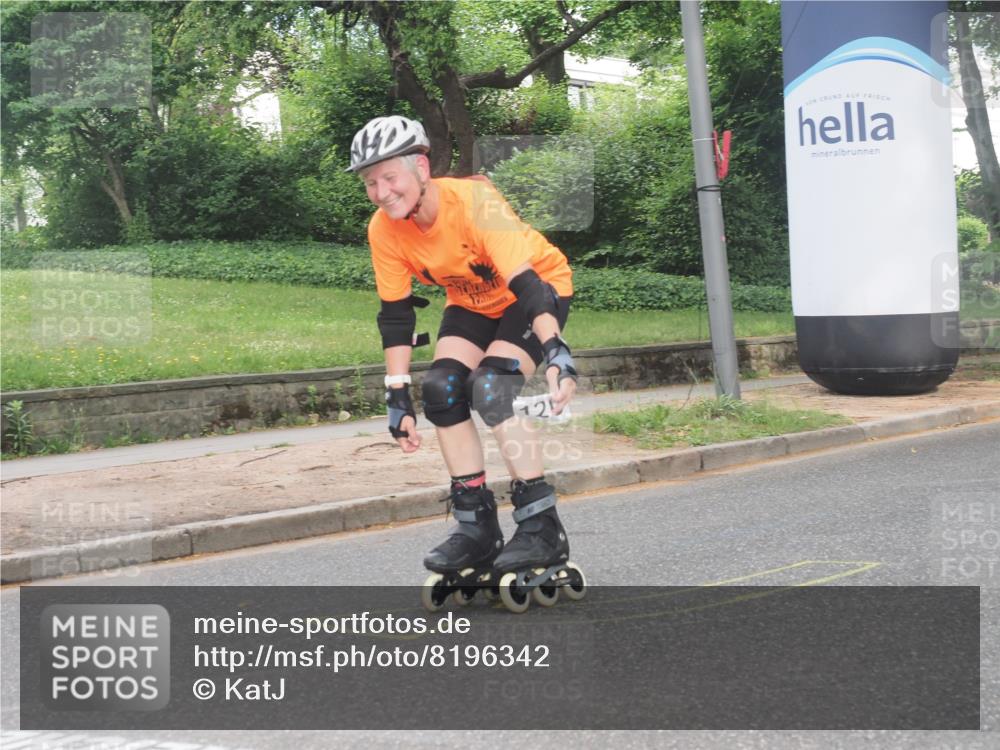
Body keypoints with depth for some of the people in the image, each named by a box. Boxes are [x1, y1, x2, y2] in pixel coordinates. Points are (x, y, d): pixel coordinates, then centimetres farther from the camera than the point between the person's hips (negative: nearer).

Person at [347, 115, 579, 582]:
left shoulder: (474, 202, -34)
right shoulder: (384, 230, -17)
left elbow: (526, 284, -38)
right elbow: (395, 315, -10)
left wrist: (556, 352, -49)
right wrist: (397, 397, -13)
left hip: (541, 287, -6)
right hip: (474, 303, 6)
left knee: (491, 389, -24)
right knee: (441, 390, -14)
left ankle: (543, 530, -19)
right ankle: (476, 528, -4)